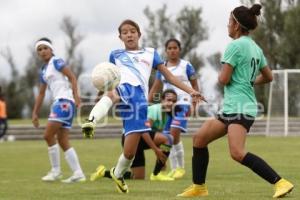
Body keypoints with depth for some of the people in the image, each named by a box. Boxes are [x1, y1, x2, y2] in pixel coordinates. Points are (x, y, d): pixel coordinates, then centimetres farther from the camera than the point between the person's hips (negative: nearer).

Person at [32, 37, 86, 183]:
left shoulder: (56, 62, -1)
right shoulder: (43, 71, 22)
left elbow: (72, 77, -9)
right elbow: (41, 93, 26)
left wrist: (75, 95, -20)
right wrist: (35, 113, 23)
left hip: (65, 100, -9)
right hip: (58, 102, 9)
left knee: (48, 135, -12)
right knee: (62, 141, 3)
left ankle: (56, 171, -4)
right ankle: (78, 173, 0)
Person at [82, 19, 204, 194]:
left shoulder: (150, 53, 23)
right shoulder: (116, 55, 24)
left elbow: (169, 76, 22)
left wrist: (191, 91, 12)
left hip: (139, 99, 1)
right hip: (123, 89, -1)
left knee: (130, 151, -5)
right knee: (111, 94, -44)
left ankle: (118, 174, 25)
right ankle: (91, 122, -67)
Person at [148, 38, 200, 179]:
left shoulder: (186, 66, 1)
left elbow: (195, 86, 3)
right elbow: (155, 88, 14)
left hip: (182, 104, -5)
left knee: (174, 135, -19)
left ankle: (180, 167, -6)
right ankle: (173, 169, 12)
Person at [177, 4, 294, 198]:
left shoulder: (235, 46, -11)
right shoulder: (255, 48, 14)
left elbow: (223, 79, -14)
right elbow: (268, 77, 24)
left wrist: (223, 75, 8)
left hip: (239, 108, -10)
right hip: (231, 108, 10)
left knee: (238, 153, -25)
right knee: (199, 139, 14)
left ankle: (280, 182, -27)